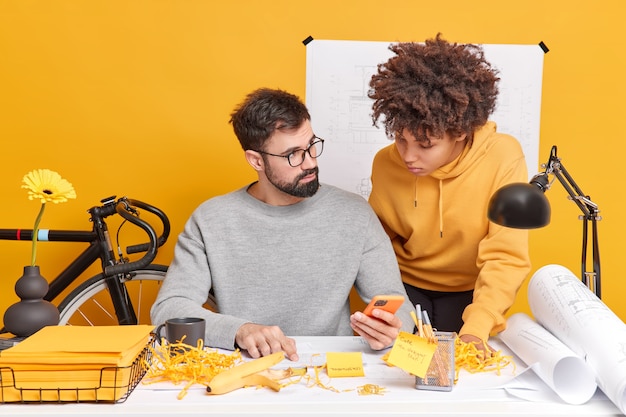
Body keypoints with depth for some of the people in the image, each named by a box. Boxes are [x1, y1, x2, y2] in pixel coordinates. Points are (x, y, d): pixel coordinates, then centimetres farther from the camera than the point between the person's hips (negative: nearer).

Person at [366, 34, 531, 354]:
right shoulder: (386, 163, -14)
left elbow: (506, 257, -23)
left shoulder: (503, 158, -23)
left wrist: (476, 329, -35)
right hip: (406, 288, 2)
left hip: (470, 291, -1)